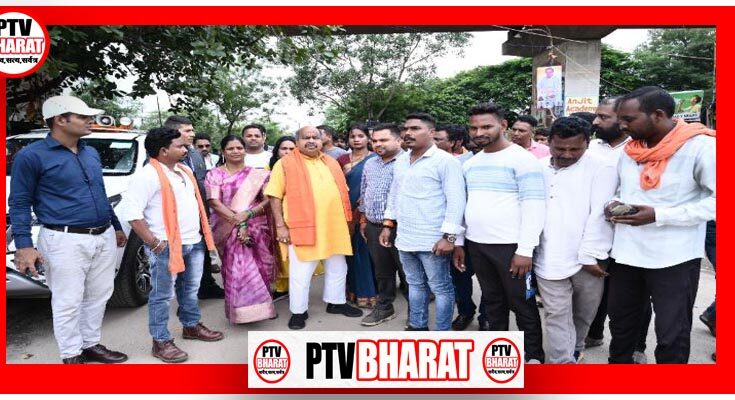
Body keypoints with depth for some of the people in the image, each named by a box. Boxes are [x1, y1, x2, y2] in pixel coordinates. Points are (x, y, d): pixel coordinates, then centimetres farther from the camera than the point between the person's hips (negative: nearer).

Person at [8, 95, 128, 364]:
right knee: (68, 302, 2)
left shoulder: (91, 153, 13)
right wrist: (24, 246, -13)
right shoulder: (31, 156, -7)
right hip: (66, 241, -6)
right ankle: (71, 356, 17)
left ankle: (91, 345, 30)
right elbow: (19, 203, -6)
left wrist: (116, 227, 24)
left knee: (98, 297, 14)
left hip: (104, 238, 7)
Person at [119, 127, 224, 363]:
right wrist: (153, 242, -20)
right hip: (167, 247, -8)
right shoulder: (148, 175, -16)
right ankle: (161, 342, 12)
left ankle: (192, 326, 38)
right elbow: (131, 210, -21)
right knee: (162, 296, 2)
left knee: (191, 290, 21)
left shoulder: (184, 170, 13)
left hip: (194, 242, 9)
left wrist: (202, 233, 17)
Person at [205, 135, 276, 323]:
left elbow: (268, 200, 1)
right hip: (229, 230, -2)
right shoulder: (214, 175, 3)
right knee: (236, 269, -6)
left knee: (260, 268, 5)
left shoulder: (258, 174, 7)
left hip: (257, 228, 2)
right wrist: (237, 221, -17)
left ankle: (262, 306, 22)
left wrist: (248, 214, -16)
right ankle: (241, 311, 7)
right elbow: (214, 202, -7)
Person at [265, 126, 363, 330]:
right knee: (301, 273, 1)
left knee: (337, 268, 17)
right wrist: (280, 225, -12)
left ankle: (336, 302, 34)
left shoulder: (331, 163, 13)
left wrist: (348, 220, 14)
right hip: (302, 227, -5)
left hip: (334, 226, 5)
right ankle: (298, 311, 16)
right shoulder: (285, 164, -3)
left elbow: (342, 192, 19)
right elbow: (275, 196, -7)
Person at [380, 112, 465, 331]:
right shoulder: (400, 161, 12)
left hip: (433, 240, -7)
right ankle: (417, 326, 33)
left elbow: (456, 201, -16)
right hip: (405, 239, 7)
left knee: (441, 288, 5)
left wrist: (449, 236, -20)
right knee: (415, 285, 19)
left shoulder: (445, 161, -11)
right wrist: (388, 225, 16)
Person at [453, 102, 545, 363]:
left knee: (522, 303, 5)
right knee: (492, 301, 16)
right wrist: (459, 242, 12)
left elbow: (533, 206, -15)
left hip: (510, 246, -6)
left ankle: (534, 356, 20)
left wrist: (525, 250, -19)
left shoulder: (522, 159, -10)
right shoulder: (470, 164, 11)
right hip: (476, 245, 6)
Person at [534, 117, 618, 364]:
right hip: (549, 260, 2)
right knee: (557, 317, 1)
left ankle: (574, 352, 39)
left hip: (586, 260, -1)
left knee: (583, 314, 15)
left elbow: (599, 215, -10)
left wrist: (590, 256, -14)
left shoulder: (601, 168, -3)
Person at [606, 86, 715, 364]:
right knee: (620, 322, 18)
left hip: (674, 258, -6)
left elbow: (715, 201, -16)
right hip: (627, 254, 6)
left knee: (672, 336, 5)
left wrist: (659, 215, -21)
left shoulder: (700, 147, -14)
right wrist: (614, 204, -1)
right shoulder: (630, 149, 7)